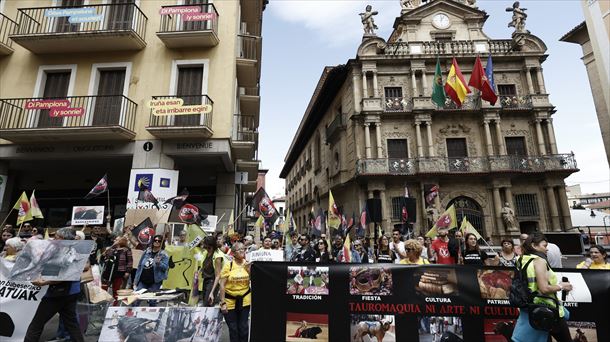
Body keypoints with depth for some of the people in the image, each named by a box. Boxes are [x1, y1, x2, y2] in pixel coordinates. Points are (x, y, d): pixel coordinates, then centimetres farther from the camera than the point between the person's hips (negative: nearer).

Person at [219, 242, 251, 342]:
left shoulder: (248, 264, -1)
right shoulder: (228, 265, -10)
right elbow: (222, 285, -8)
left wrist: (249, 270, -15)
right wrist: (223, 302, -11)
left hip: (245, 300, 2)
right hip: (230, 300, -2)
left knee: (243, 326, 7)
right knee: (233, 328, 9)